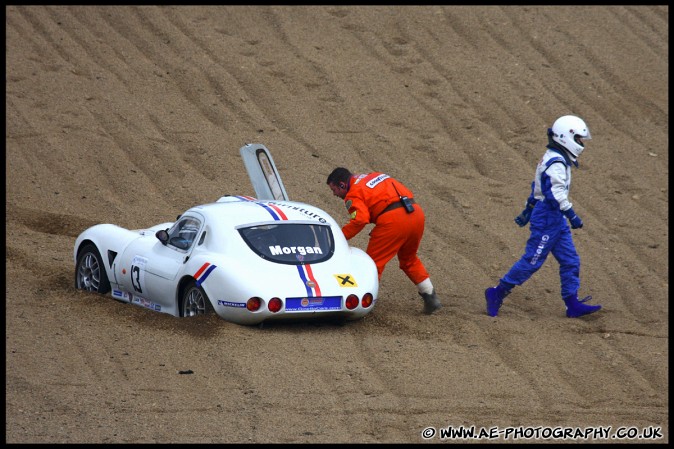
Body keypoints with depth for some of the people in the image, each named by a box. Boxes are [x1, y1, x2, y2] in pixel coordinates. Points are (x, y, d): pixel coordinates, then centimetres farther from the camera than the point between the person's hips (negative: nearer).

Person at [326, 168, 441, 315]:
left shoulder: (353, 195, 2)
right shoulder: (373, 176, 27)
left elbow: (360, 219, -16)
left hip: (393, 220, -8)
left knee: (374, 261, 4)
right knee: (409, 259, 26)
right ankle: (430, 297, 24)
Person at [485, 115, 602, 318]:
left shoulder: (552, 159, 15)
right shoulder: (556, 163, -17)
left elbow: (538, 187, 22)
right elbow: (556, 193, -27)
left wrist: (528, 210, 28)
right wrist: (572, 215, -27)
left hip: (555, 219, 11)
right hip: (547, 218, -11)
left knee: (570, 261, 7)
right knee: (532, 261, -6)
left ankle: (573, 304, 8)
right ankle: (497, 294, 2)